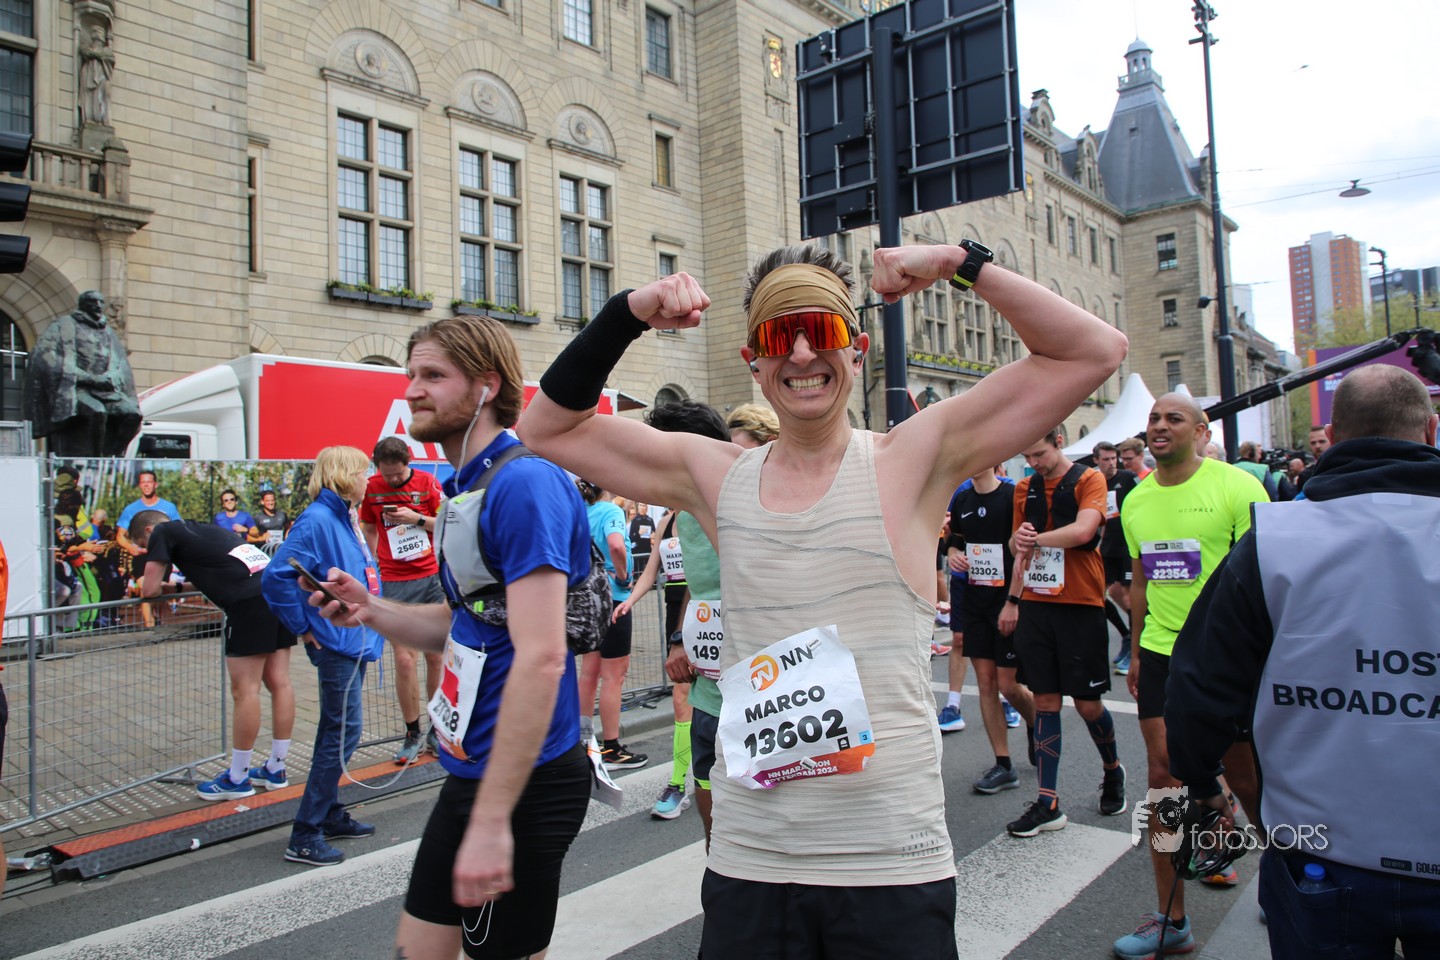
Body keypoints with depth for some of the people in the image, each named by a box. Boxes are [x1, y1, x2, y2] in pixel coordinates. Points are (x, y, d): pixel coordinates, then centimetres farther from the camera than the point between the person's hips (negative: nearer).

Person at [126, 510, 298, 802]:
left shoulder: (163, 532, 10)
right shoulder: (203, 528, 31)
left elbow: (150, 589, 6)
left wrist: (160, 586, 27)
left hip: (250, 601, -8)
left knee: (245, 690, -1)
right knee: (279, 682, 11)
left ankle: (237, 779, 9)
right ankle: (276, 770, 21)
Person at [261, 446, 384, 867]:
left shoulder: (346, 518, 11)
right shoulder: (317, 520, -17)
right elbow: (276, 576, -23)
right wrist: (302, 627, -15)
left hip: (355, 638, 9)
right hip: (335, 641, -9)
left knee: (338, 730, 17)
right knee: (344, 730, -7)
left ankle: (330, 815, 29)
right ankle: (305, 836, 2)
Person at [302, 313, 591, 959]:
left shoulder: (523, 484, -20)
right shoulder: (465, 487, 11)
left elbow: (540, 659, -26)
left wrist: (491, 819, -24)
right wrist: (370, 611, 2)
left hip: (521, 782, -9)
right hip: (469, 769, 9)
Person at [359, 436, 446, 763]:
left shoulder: (427, 482, -1)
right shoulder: (371, 488, 2)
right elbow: (369, 529, 15)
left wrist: (417, 519, -13)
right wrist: (374, 566, 8)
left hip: (431, 577, 0)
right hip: (394, 583, 0)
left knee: (436, 656, 4)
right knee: (404, 660, -4)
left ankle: (436, 730, 17)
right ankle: (412, 734, 10)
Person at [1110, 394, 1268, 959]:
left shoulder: (1237, 486, -10)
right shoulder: (1136, 500, 7)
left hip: (1226, 655, -4)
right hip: (1160, 654, 5)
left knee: (1245, 777, 8)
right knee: (1163, 777, 5)